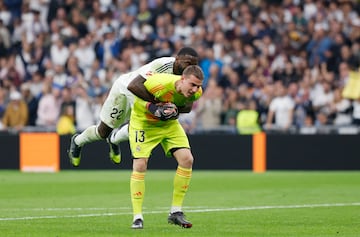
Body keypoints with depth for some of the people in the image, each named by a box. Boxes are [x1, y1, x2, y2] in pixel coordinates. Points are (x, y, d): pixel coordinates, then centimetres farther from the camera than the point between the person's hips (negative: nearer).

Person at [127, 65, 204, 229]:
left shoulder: (196, 92, -18)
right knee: (140, 165, -16)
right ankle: (137, 217, -5)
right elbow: (132, 88, -20)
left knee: (187, 159, -10)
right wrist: (152, 108, -32)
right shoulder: (159, 83, -36)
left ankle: (175, 213, 1)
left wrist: (176, 110, -18)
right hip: (143, 122, -5)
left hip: (169, 123, 5)